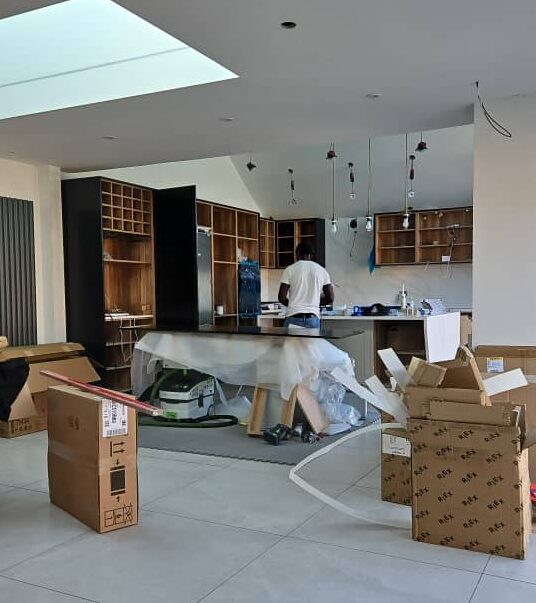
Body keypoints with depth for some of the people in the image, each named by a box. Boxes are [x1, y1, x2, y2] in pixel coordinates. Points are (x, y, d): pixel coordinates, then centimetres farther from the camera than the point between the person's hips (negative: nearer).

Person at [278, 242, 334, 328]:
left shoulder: (290, 269, 0)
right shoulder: (321, 270, 7)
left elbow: (281, 297, -3)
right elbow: (330, 298, 5)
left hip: (294, 318, -2)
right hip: (313, 318, 2)